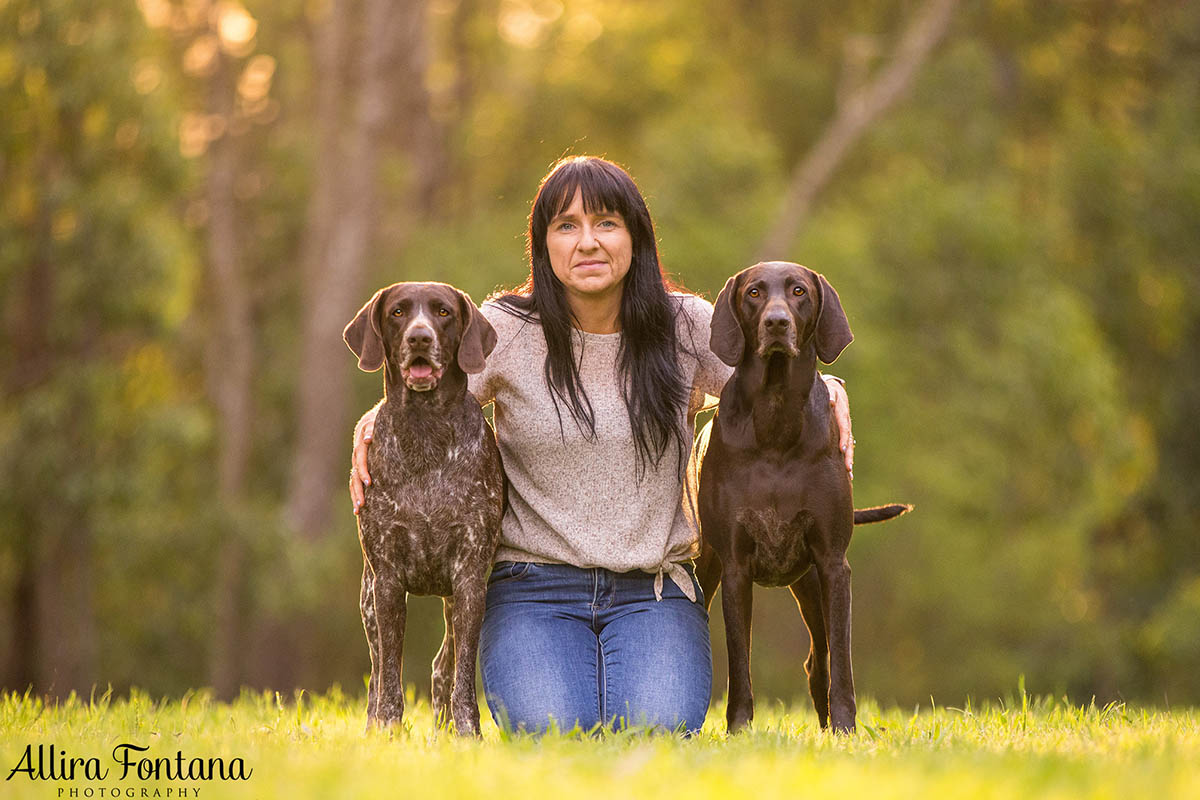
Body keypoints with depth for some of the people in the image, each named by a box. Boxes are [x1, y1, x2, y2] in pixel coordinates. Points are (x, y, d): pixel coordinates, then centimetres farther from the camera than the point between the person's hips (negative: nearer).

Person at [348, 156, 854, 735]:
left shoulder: (686, 327, 1)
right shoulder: (505, 332, -3)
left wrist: (826, 388, -14)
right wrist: (376, 421, -17)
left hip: (654, 589, 1)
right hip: (533, 586, -1)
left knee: (657, 730, -24)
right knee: (552, 732, -25)